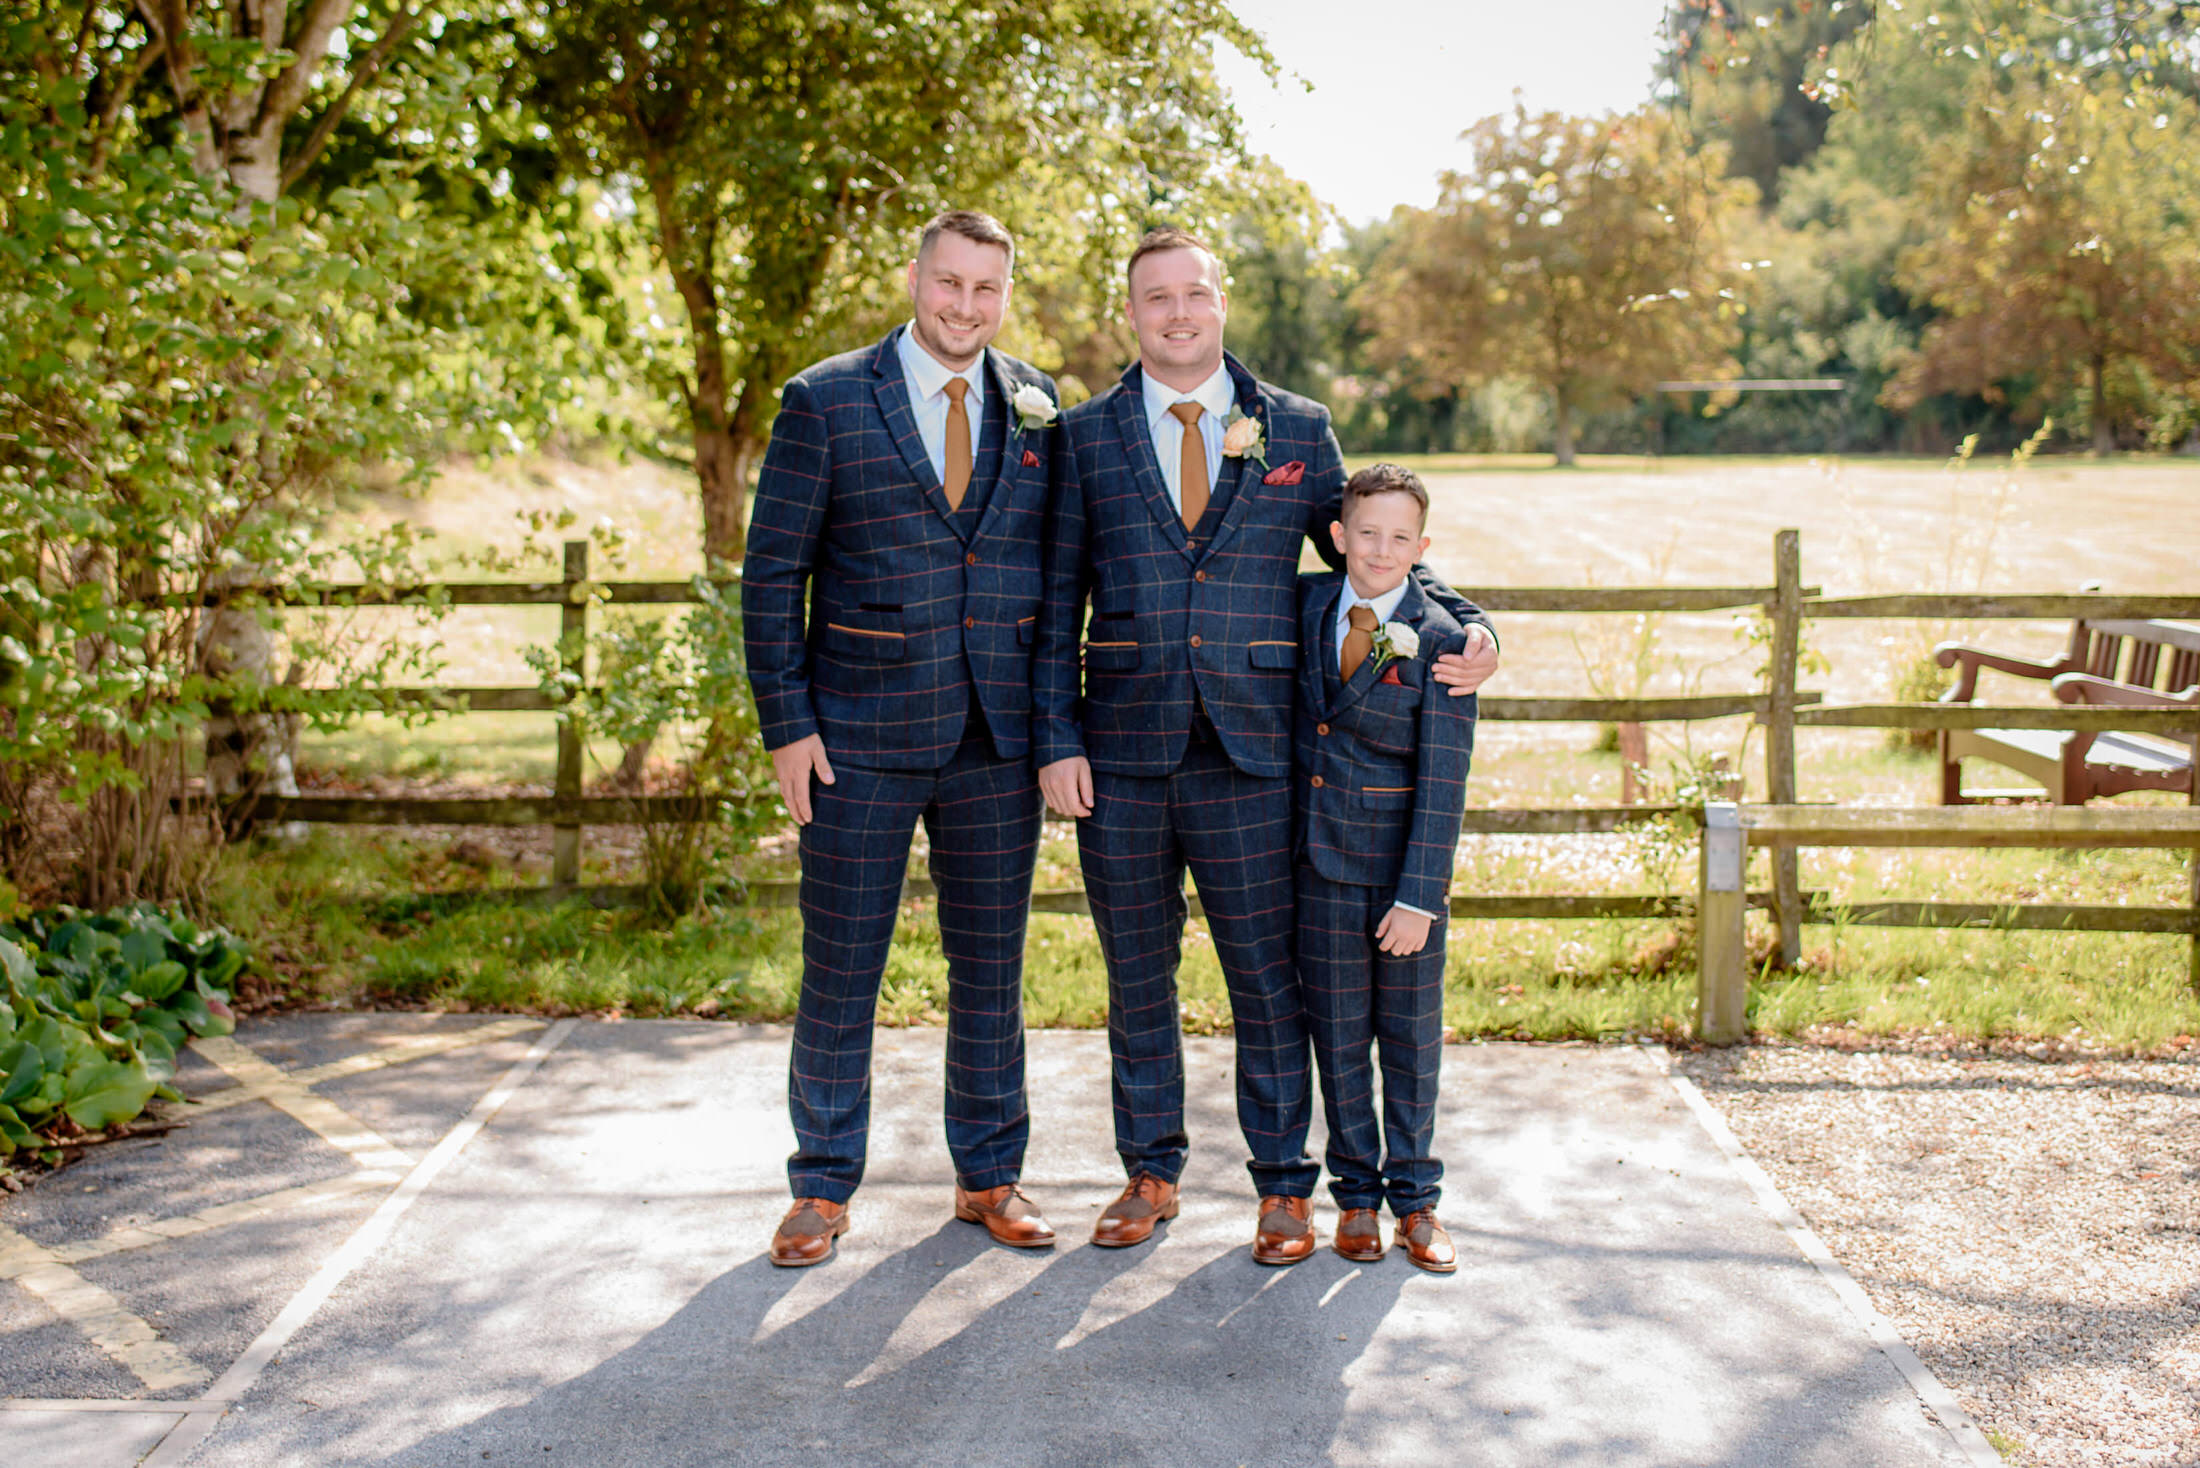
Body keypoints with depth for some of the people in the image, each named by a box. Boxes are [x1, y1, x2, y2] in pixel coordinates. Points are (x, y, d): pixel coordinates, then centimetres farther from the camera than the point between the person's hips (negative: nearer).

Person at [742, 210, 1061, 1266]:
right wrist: (787, 725, -7)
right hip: (861, 737, -2)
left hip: (998, 742, 3)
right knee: (839, 972, 6)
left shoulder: (1038, 410, 6)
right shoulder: (825, 403, -2)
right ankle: (823, 1188, 21)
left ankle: (989, 1177, 26)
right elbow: (772, 573, -2)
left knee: (990, 968, 11)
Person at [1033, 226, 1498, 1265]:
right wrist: (1057, 741, -4)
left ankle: (1283, 1187, 19)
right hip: (1122, 756, 1)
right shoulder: (1086, 436, 6)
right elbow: (1056, 603, 4)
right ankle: (1151, 1173, 28)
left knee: (1268, 980, 4)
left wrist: (1465, 631, -4)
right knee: (1137, 981, 12)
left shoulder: (1298, 430, 6)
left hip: (1250, 757, -1)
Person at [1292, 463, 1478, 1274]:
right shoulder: (1306, 604, 0)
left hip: (1407, 865, -3)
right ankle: (1356, 1194, 23)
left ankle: (1414, 1198, 22)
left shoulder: (1441, 641, -11)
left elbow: (1443, 781, -13)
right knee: (1339, 1035, 9)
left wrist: (1419, 896, -17)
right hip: (1323, 859, 3)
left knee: (1413, 1034, 8)